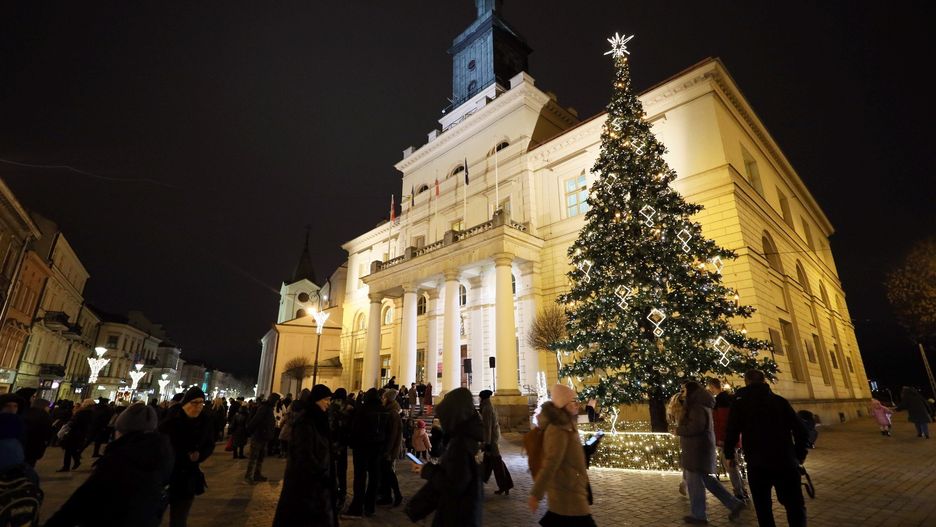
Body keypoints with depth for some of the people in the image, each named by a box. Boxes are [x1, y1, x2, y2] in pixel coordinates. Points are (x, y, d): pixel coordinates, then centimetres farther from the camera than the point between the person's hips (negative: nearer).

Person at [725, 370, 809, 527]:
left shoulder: (740, 403, -1)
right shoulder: (779, 400, 4)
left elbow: (732, 432, -6)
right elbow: (800, 429, 2)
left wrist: (729, 454, 10)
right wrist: (800, 454, 16)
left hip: (758, 464, -1)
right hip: (785, 461, 2)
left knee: (763, 507, 13)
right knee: (795, 505, 14)